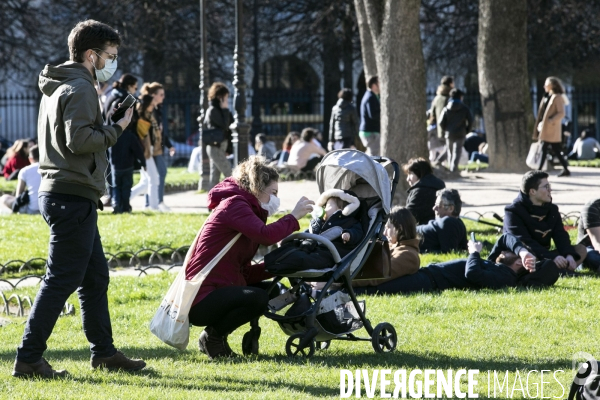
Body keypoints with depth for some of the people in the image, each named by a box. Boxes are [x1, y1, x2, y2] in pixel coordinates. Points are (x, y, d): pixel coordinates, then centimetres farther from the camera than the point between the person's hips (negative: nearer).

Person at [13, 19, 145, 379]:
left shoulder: (57, 87, 19)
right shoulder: (80, 89, -12)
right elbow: (79, 139, -22)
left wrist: (107, 124, 11)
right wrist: (116, 129, -10)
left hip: (61, 196, 11)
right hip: (74, 197, -11)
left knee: (95, 276, 16)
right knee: (61, 280, -8)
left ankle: (104, 352, 23)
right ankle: (29, 360, -7)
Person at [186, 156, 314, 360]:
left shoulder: (245, 208, 20)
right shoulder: (234, 204, -10)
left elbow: (246, 273, 11)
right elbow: (266, 235, -29)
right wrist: (293, 217, -14)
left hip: (216, 292, 11)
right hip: (201, 300, -11)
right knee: (258, 298, -28)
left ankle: (216, 334, 10)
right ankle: (213, 337, -6)